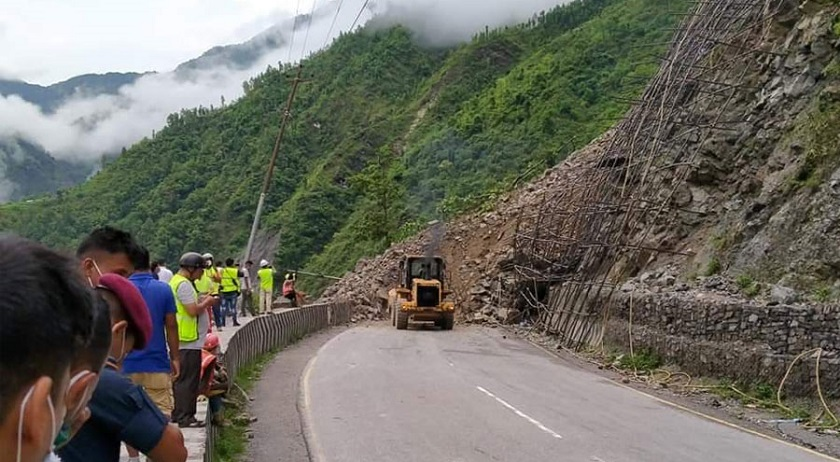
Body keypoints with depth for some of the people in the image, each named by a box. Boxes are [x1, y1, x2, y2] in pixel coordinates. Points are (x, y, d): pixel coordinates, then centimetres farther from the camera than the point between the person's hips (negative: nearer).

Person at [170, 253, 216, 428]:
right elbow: (193, 310, -22)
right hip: (189, 341, -11)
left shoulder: (177, 281, 17)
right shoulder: (184, 284, -16)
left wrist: (201, 301, 11)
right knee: (188, 380, -5)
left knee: (182, 379, 15)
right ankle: (184, 417, -1)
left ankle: (179, 414, 22)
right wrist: (206, 302, -7)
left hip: (185, 341, 11)